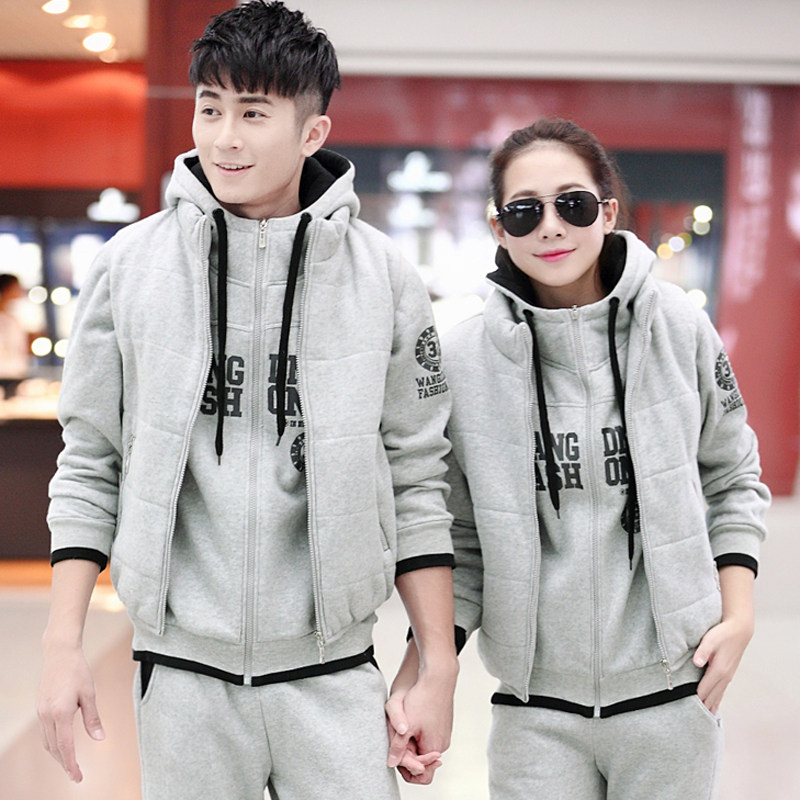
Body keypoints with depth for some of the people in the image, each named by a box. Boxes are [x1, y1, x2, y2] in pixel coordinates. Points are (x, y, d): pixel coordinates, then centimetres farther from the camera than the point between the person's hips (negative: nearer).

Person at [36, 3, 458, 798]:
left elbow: (415, 483, 3)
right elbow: (89, 465, 5)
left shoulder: (383, 277, -1)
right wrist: (63, 644, -1)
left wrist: (438, 667, 1)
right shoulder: (131, 264, 0)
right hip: (181, 670, 1)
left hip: (330, 672, 0)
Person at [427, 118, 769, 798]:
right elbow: (460, 536, 0)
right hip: (536, 706, 0)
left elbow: (731, 477, 8)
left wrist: (739, 615, -1)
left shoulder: (677, 326, -4)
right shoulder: (463, 357, -5)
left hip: (671, 693, 1)